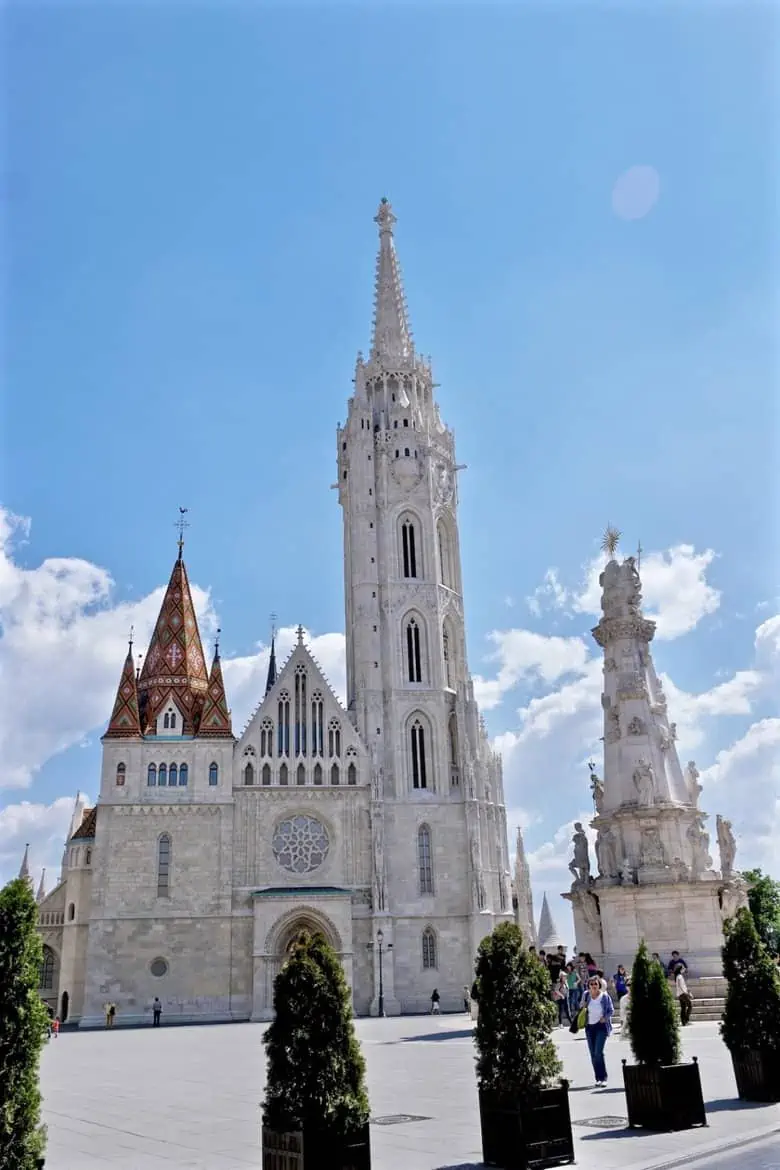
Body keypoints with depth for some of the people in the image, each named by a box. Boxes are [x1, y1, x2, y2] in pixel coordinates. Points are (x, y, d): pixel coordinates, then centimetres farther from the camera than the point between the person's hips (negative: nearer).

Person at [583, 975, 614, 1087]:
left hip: (601, 1026, -4)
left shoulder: (604, 995, -6)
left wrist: (605, 1018, -14)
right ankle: (598, 1078, 17)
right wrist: (583, 1006, -5)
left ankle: (603, 1078, -4)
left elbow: (611, 1010, 1)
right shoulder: (586, 995, 3)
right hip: (589, 1026, 4)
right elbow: (582, 1007, 17)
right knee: (593, 1054, 7)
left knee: (598, 1052, -14)